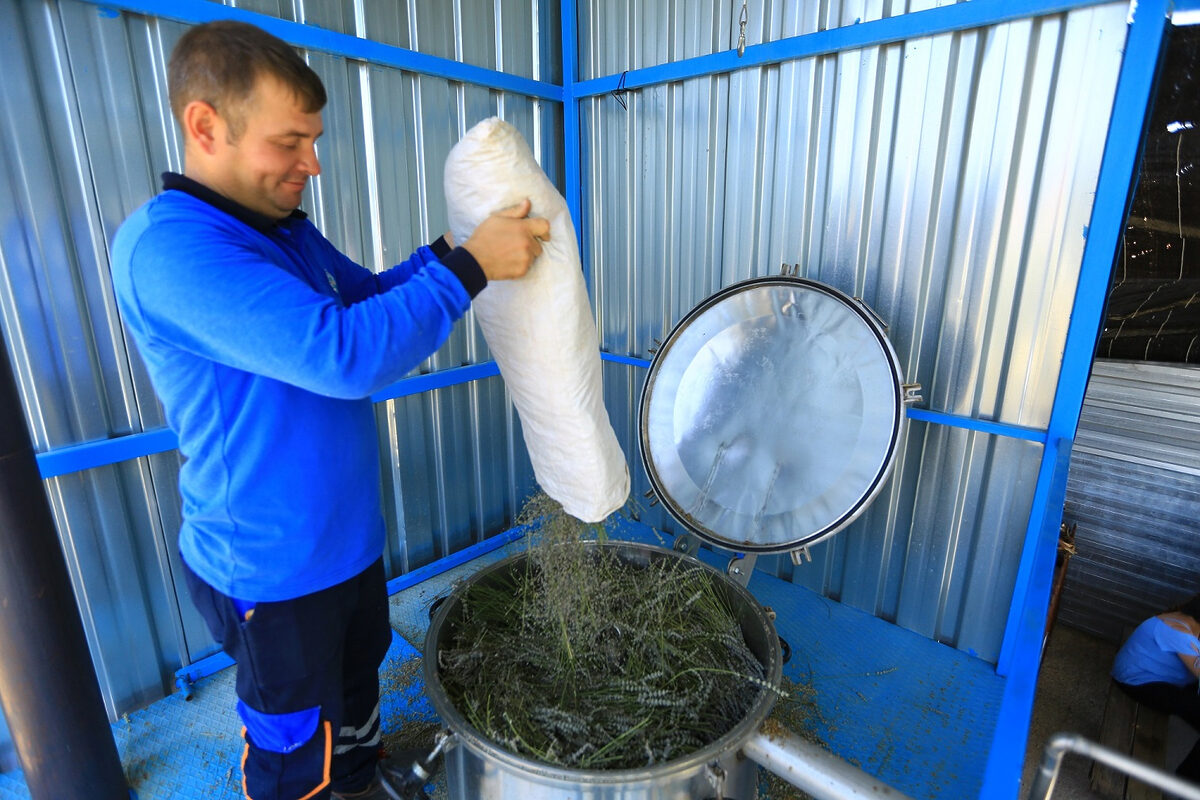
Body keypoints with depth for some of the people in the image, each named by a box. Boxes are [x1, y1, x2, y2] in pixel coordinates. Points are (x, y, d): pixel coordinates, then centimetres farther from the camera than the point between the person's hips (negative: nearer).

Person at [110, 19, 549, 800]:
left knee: (358, 675, 31)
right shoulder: (167, 245, -26)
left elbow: (372, 294, 16)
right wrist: (469, 266, -29)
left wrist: (447, 250, -1)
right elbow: (343, 353, -37)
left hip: (348, 535, 9)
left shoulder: (285, 228, 4)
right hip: (272, 568, -9)